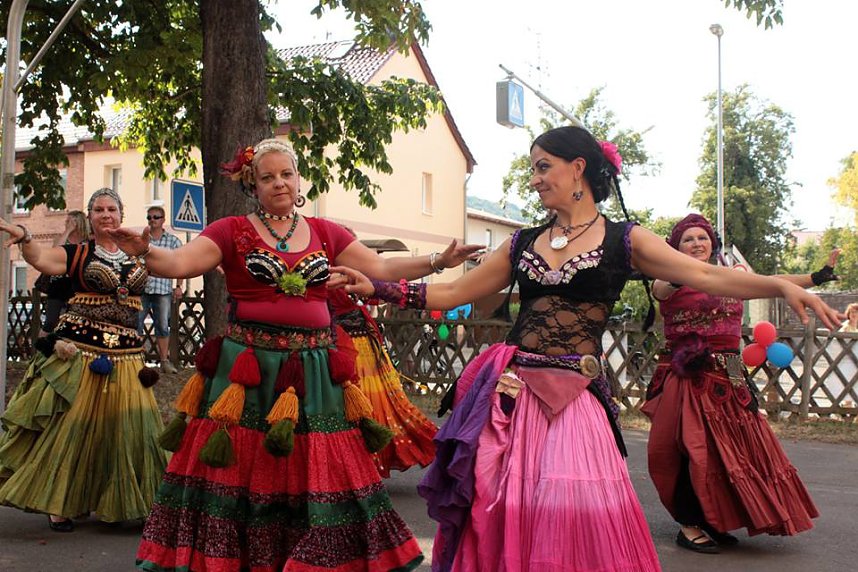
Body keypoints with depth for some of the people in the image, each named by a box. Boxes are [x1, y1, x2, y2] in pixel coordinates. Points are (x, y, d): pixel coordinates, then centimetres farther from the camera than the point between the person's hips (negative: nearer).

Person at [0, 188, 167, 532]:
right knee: (72, 426, -2)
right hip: (80, 354, -3)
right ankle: (59, 504, 11)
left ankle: (122, 502, 18)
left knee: (129, 429, 2)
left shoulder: (137, 254, 14)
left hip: (127, 358, 3)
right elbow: (40, 260, -15)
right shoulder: (76, 254, 2)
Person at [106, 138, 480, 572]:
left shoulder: (325, 234, 13)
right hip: (247, 368, -2)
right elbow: (178, 263, -7)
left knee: (317, 472, 4)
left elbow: (381, 268, 12)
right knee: (241, 471, 0)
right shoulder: (232, 232, 4)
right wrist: (145, 252, -27)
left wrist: (437, 261, 3)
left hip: (313, 369, 2)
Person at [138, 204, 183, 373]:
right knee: (136, 323, 0)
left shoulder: (173, 241, 7)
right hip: (141, 288, 0)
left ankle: (165, 361, 11)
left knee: (163, 326, 5)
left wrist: (178, 286, 3)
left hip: (163, 290, 0)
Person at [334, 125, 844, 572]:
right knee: (498, 515, 2)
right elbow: (452, 293, 16)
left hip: (574, 401, -3)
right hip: (509, 394, 4)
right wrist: (377, 288, 10)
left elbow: (706, 276, -7)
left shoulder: (622, 241, 3)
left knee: (579, 523, -8)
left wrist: (783, 285, -21)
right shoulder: (523, 245, 13)